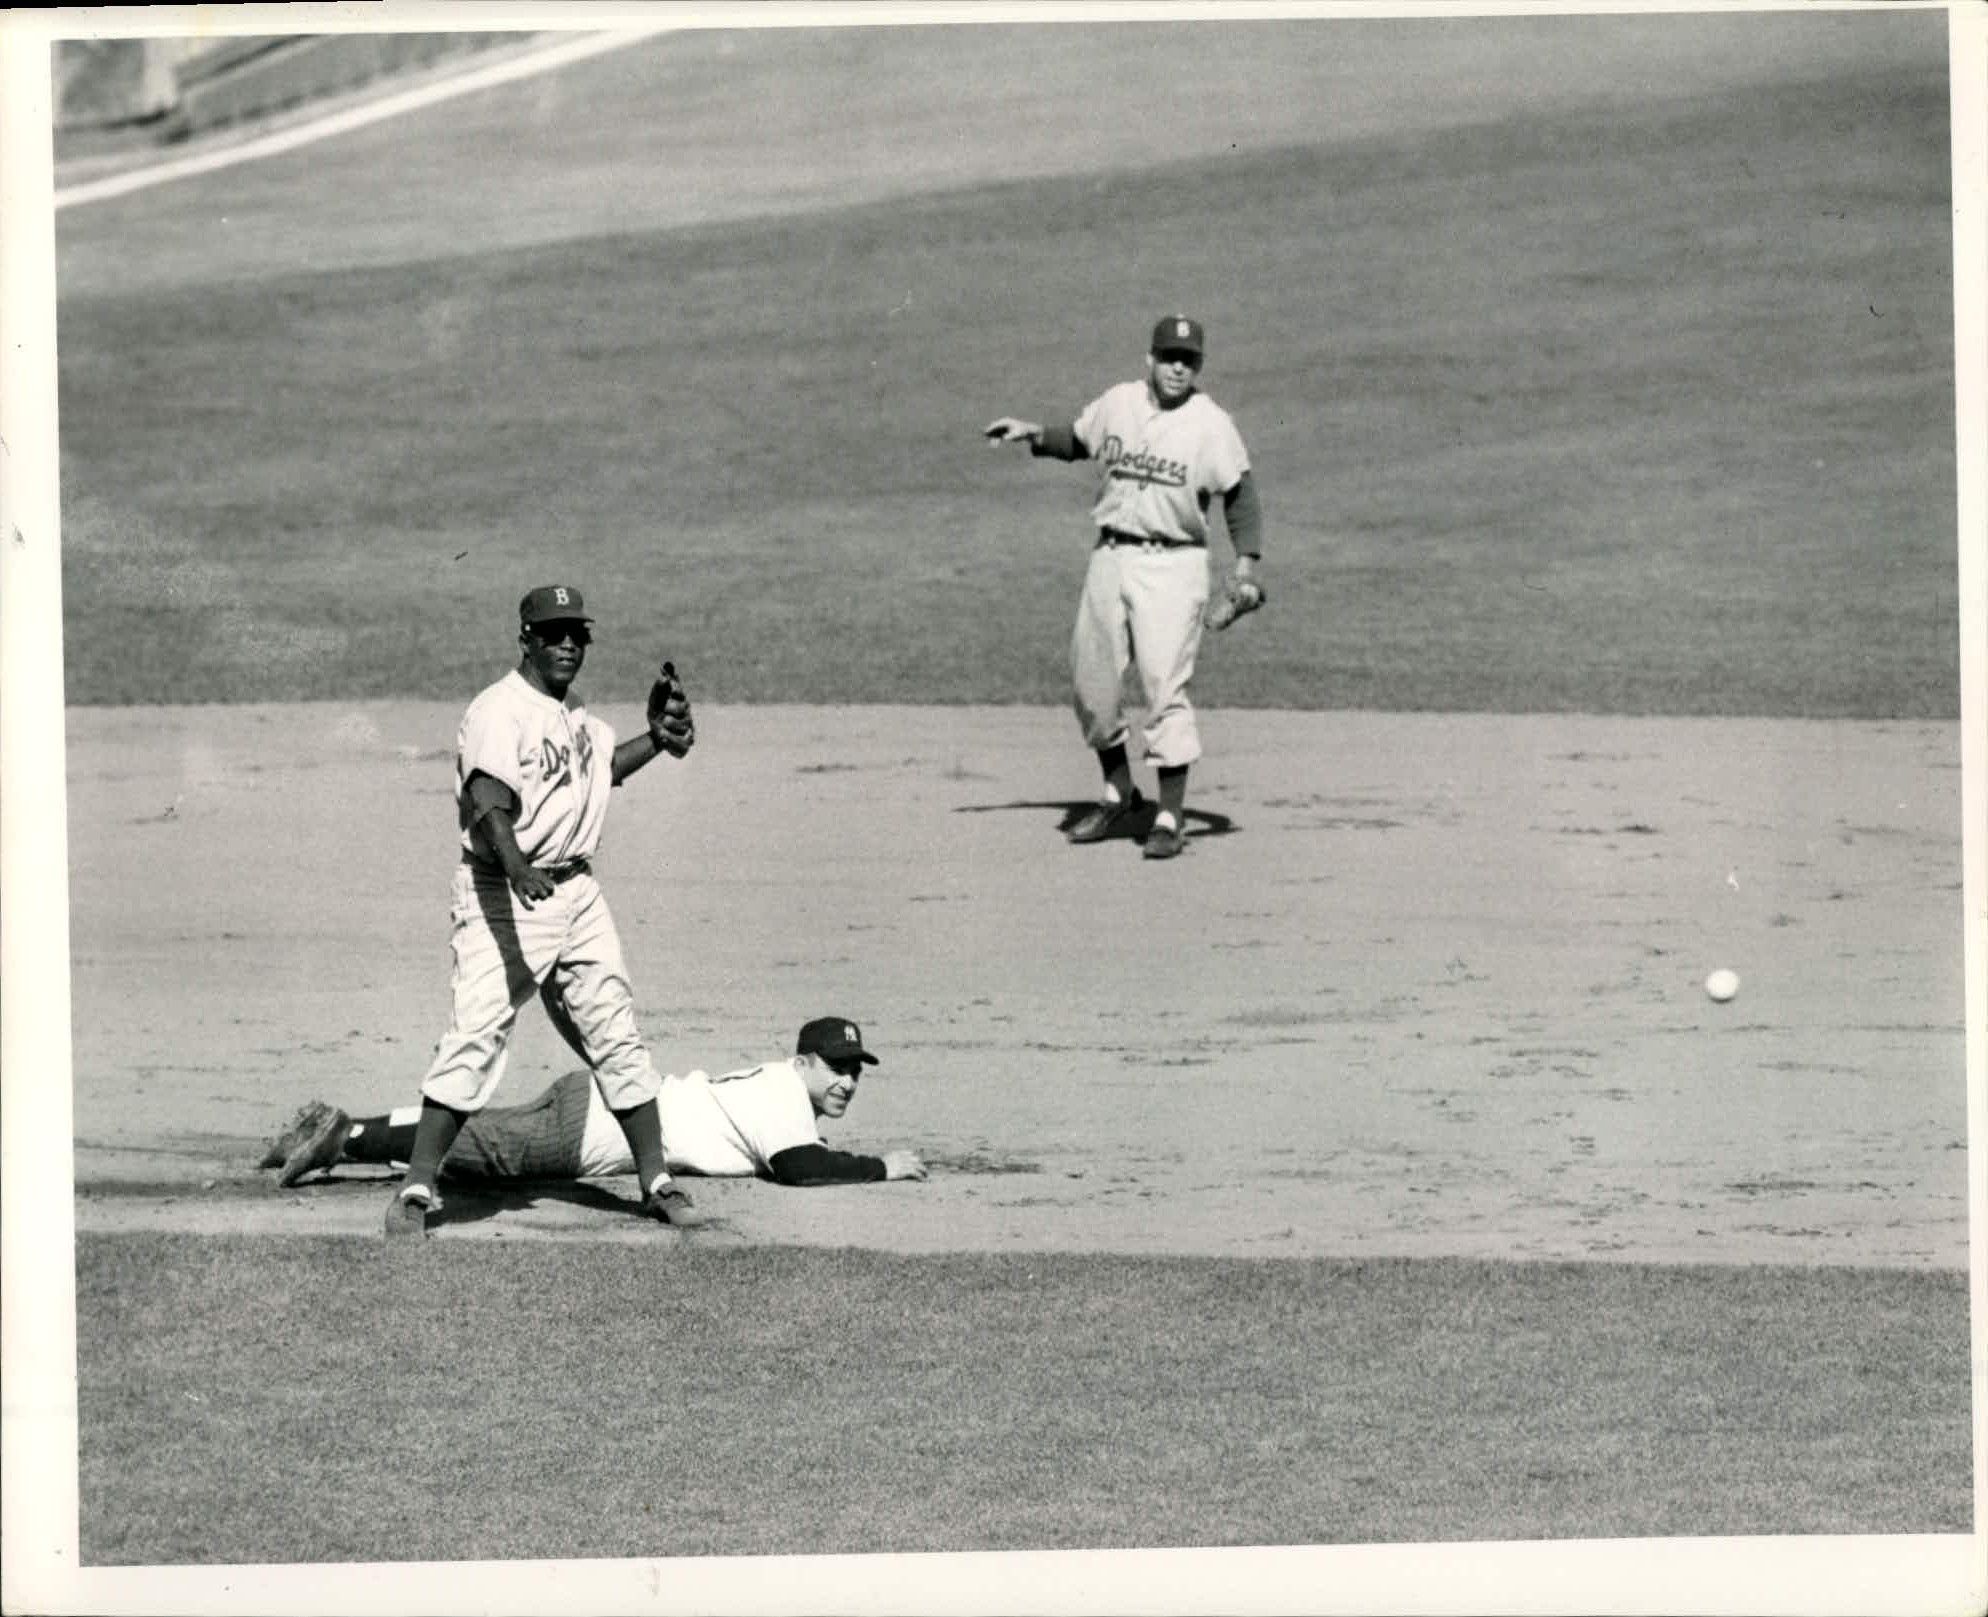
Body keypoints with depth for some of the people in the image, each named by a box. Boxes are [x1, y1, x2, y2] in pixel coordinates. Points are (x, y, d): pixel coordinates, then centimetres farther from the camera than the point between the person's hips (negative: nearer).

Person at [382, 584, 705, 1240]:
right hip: (502, 896, -8)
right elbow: (488, 805, -31)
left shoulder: (575, 714, 13)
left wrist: (657, 740, 19)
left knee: (617, 1036, 9)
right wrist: (518, 870, -47)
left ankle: (657, 1182, 18)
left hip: (576, 891, 8)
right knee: (474, 1041, -15)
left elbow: (604, 765, 35)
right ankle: (416, 1191, -12)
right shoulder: (501, 712, -15)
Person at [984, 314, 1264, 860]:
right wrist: (1033, 434, 8)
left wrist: (1247, 563, -14)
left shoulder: (1210, 423, -6)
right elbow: (1077, 442, 24)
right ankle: (1118, 794, 30)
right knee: (1091, 681, 10)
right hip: (1111, 558, 5)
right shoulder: (1116, 404, 7)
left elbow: (1240, 493, -4)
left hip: (1172, 564, -5)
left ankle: (1170, 817, -6)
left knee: (1165, 687, -12)